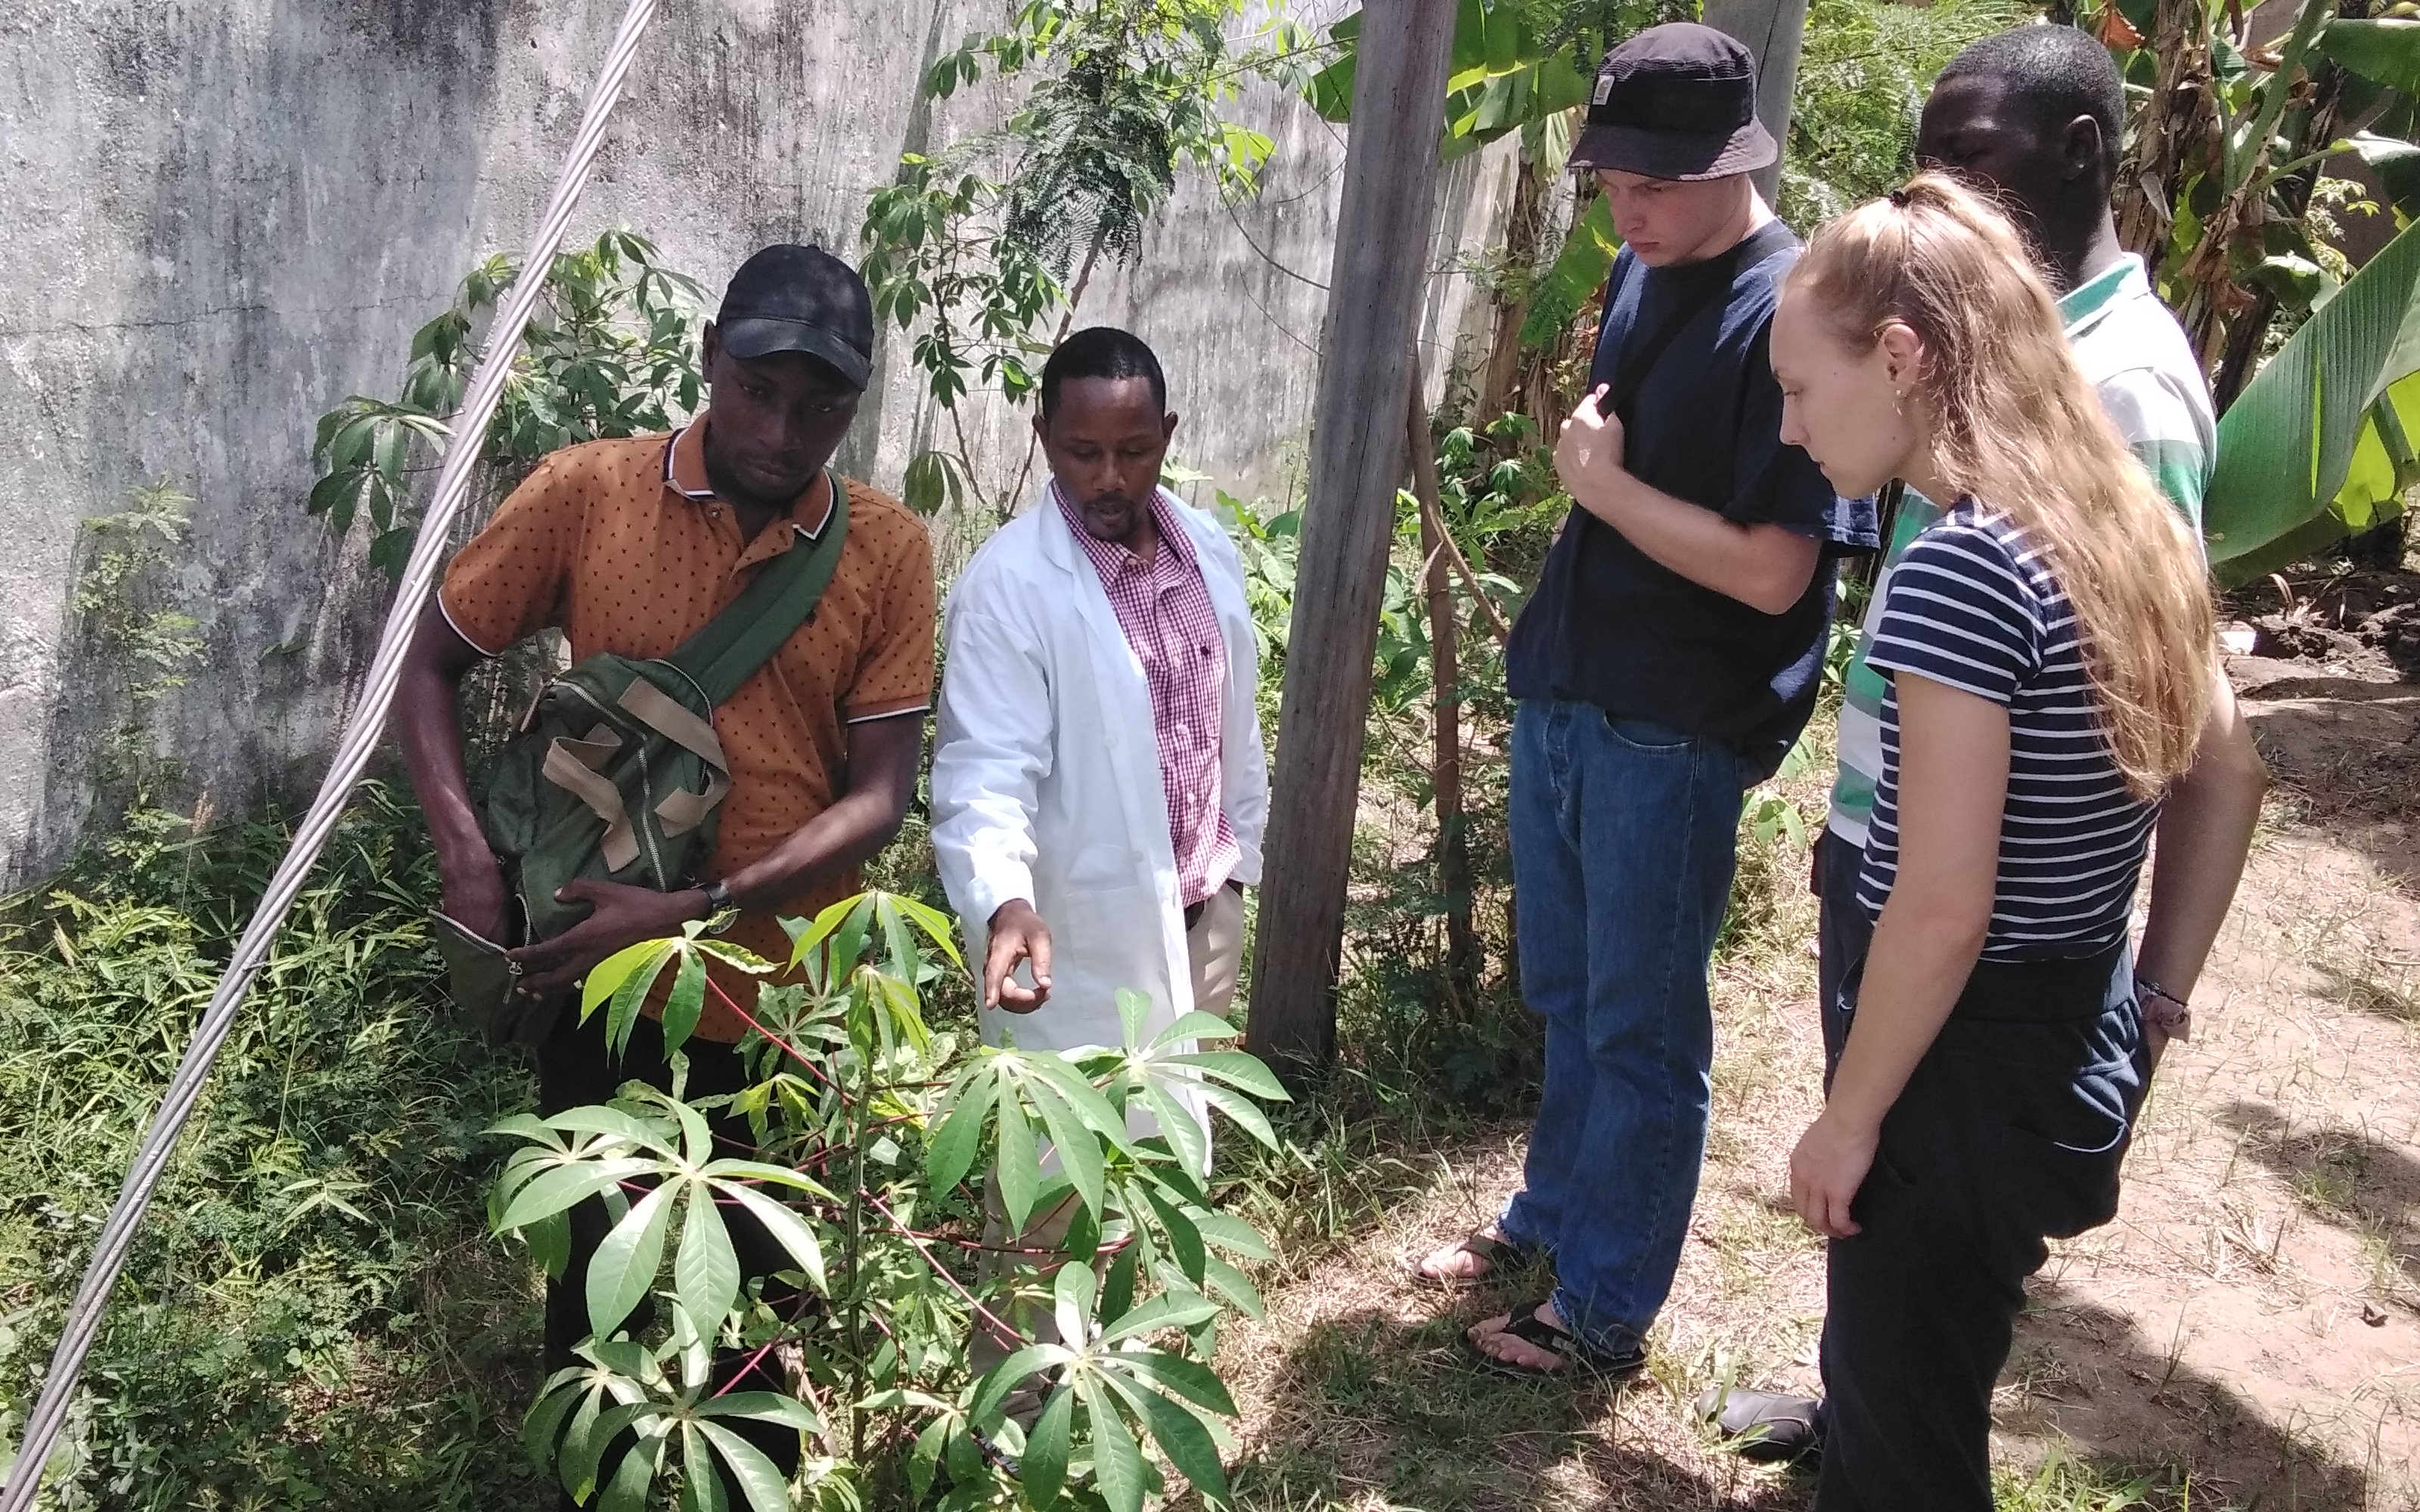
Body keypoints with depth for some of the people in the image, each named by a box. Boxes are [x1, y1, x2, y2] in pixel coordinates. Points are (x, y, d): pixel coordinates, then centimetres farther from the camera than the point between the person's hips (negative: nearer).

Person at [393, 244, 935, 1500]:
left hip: (784, 1003, 0)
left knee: (761, 1293, 17)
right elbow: (427, 665, 2)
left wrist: (694, 912, -21)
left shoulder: (889, 551, -6)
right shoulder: (585, 493, -7)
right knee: (594, 1279, 17)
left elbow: (877, 798, -9)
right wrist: (468, 852, -13)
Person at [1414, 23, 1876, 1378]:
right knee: (1569, 999, 22)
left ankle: (1606, 1308, 24)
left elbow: (1773, 570, -24)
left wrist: (1605, 482, -17)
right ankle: (1556, 1216, 42)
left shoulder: (1793, 315, -19)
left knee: (1641, 1029, 8)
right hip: (1560, 698, 8)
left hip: (1671, 736, -8)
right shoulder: (1640, 272, 7)